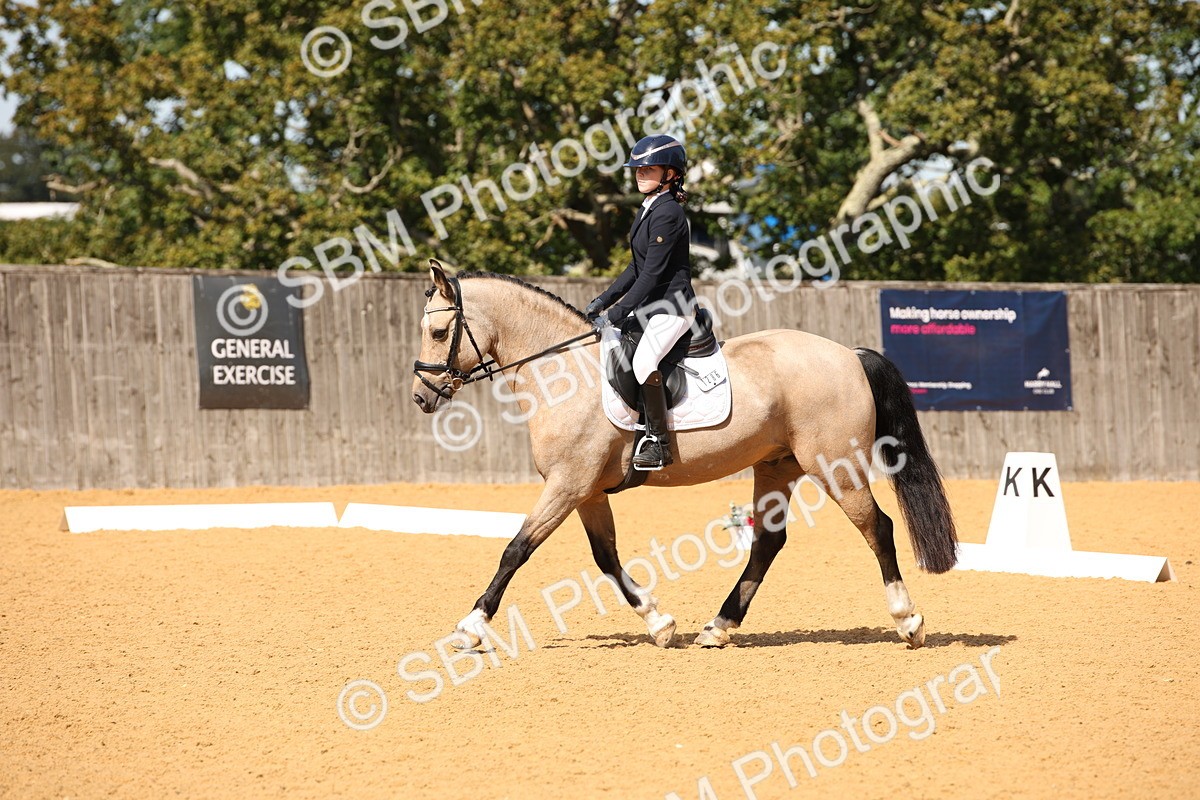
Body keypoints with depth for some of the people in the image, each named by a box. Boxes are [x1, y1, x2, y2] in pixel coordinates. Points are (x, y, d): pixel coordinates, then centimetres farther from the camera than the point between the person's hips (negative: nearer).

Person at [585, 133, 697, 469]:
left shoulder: (668, 213, -17)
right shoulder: (647, 210, 13)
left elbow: (653, 273, -21)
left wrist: (616, 314, -22)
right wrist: (605, 300, 11)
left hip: (673, 306, -11)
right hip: (649, 306, 11)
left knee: (643, 359, -31)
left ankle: (658, 442, -23)